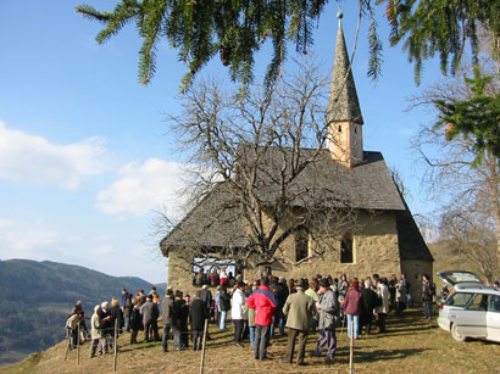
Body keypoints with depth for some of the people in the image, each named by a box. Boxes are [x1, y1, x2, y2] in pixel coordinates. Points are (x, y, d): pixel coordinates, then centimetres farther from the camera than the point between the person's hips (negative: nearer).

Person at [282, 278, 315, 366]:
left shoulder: (291, 297, -7)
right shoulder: (309, 299, -9)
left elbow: (285, 310, 2)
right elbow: (312, 313, -3)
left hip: (293, 322, 1)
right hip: (304, 324, -1)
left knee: (291, 341, 13)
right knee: (302, 342, 7)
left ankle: (289, 358, 17)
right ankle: (300, 360, 6)